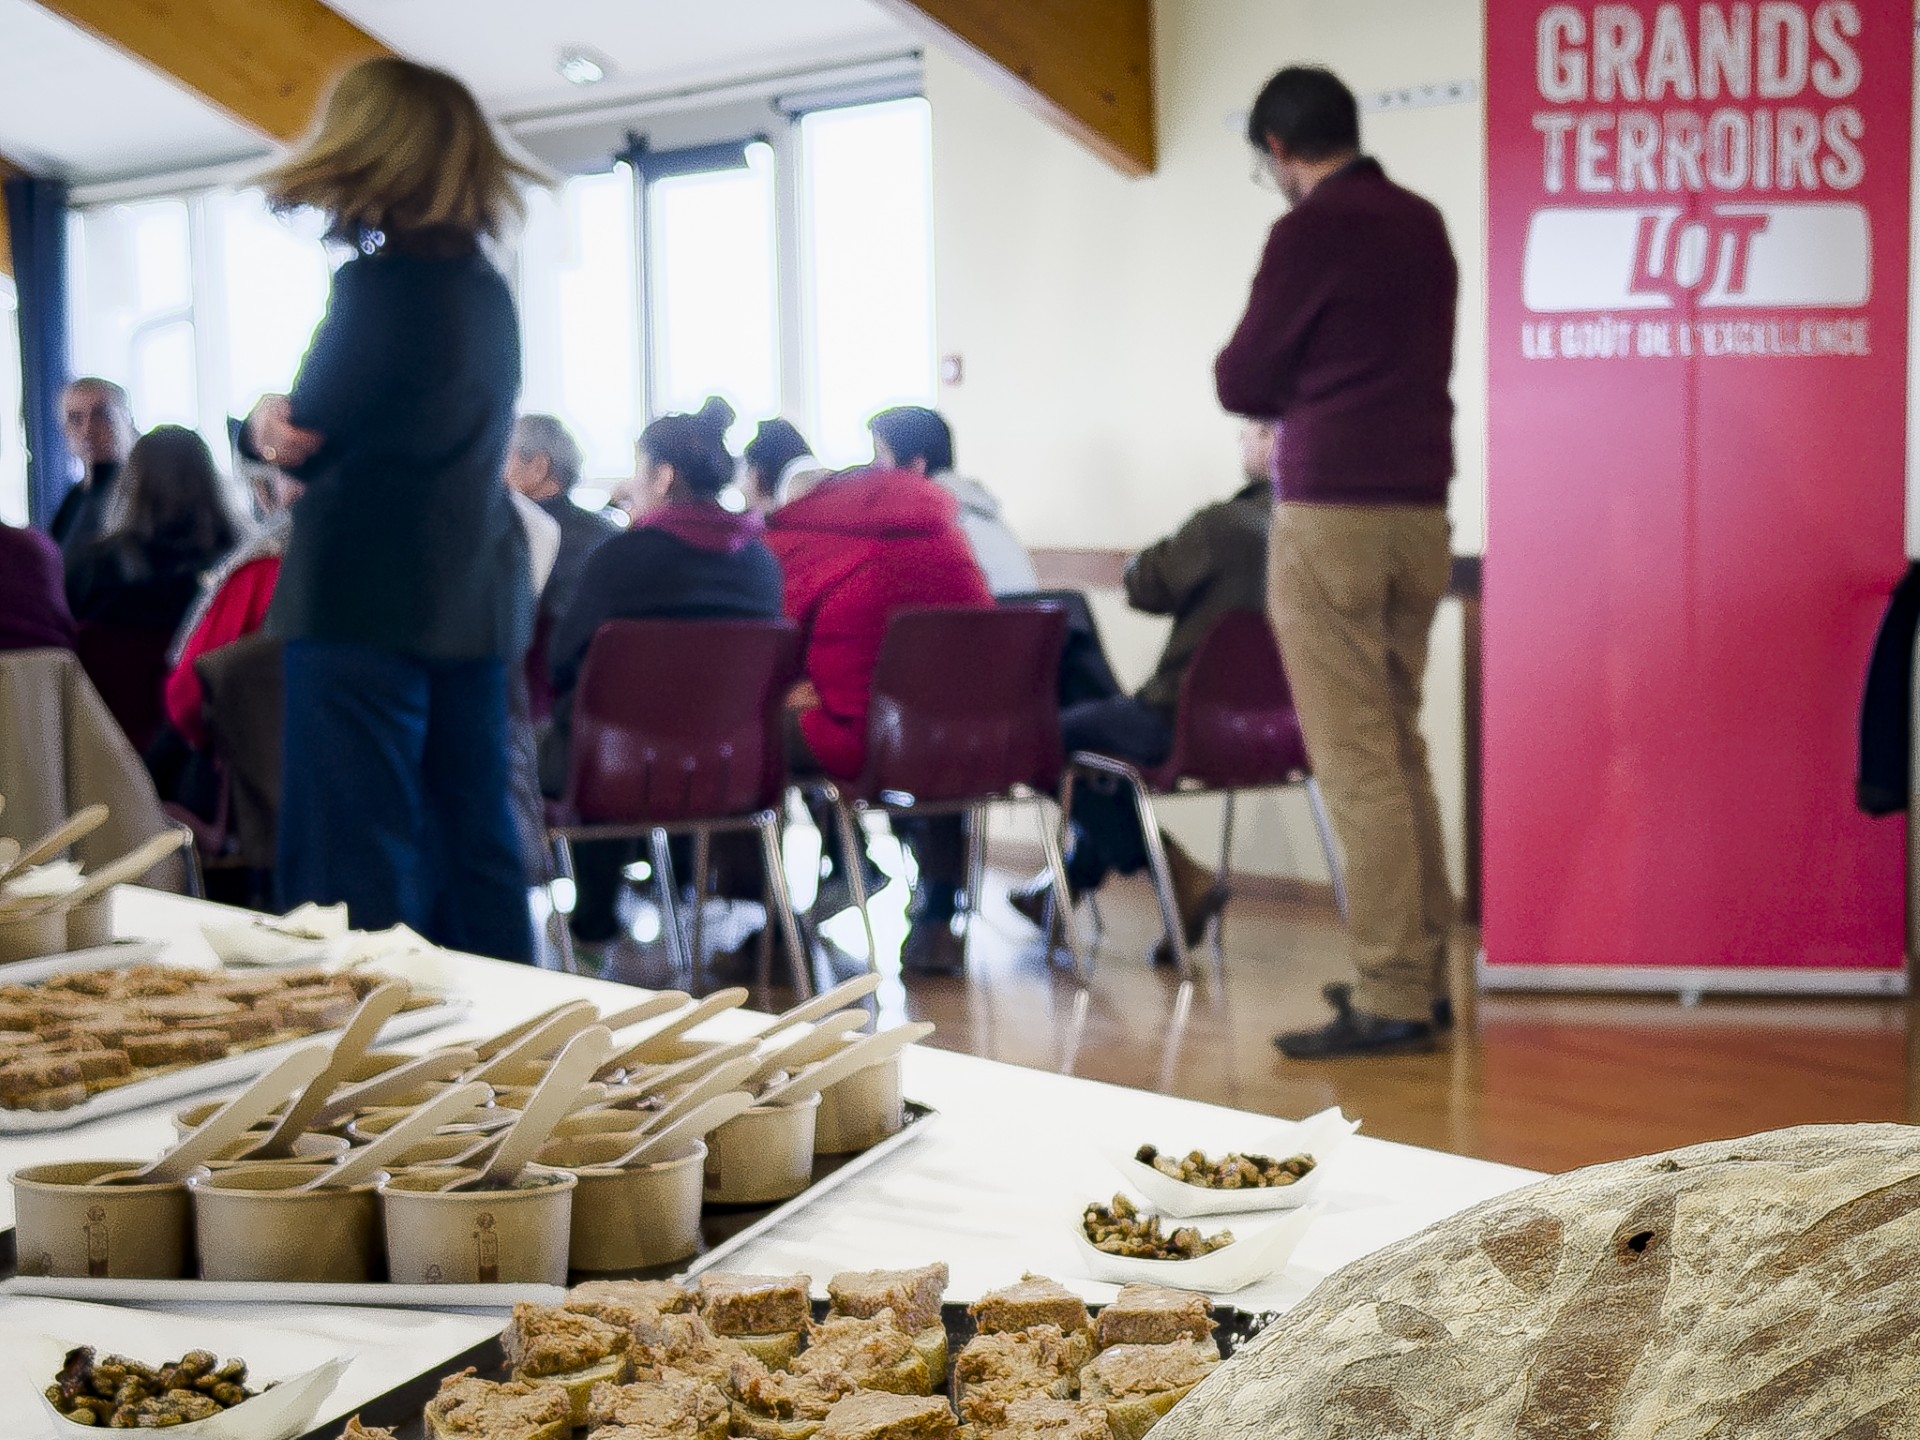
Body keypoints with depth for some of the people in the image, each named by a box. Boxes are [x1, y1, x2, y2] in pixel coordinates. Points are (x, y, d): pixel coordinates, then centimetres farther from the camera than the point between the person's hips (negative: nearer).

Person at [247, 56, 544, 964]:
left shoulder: (378, 283, -12)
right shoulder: (488, 290, 12)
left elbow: (304, 439, -8)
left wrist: (265, 422, 11)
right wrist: (294, 426, 2)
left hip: (367, 605, -8)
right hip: (477, 603, 8)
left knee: (355, 868, -3)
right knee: (474, 848, 12)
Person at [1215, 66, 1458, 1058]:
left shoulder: (1311, 231, -10)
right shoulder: (1424, 224, 12)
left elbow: (1240, 383, -5)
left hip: (1332, 513, -8)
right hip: (1420, 508, 8)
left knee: (1355, 761, -4)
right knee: (1399, 748, 13)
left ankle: (1389, 998, -1)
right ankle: (1424, 971, 18)